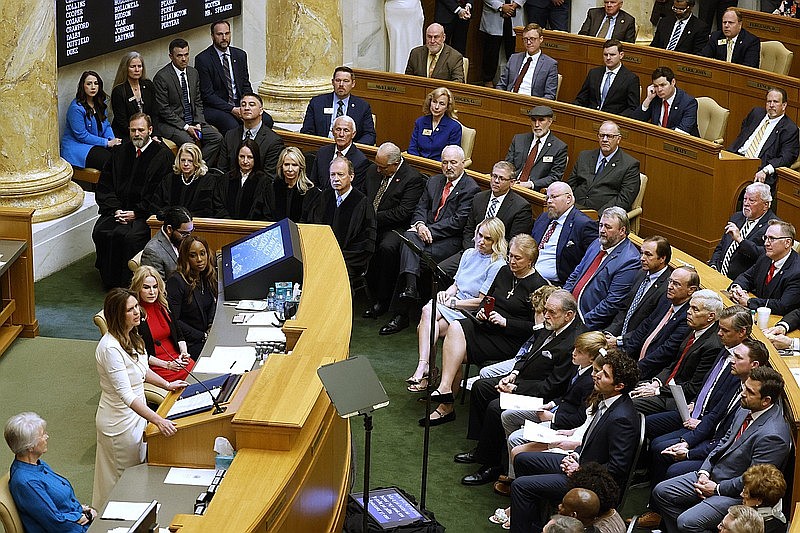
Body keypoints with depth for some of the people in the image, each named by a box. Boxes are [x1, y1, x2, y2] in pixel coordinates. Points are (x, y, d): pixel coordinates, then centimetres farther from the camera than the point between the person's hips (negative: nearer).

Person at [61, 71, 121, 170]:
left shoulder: (100, 103, 10)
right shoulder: (76, 107, -16)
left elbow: (106, 125, 15)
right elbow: (81, 135, -17)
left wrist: (113, 140, -7)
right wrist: (107, 143, -18)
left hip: (97, 143, 7)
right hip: (77, 146, -7)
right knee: (109, 160, -29)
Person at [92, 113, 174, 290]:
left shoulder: (163, 155, -2)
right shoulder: (119, 152, 14)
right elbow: (104, 187, 12)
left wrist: (136, 213, -13)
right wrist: (115, 209, -5)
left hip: (145, 212, -5)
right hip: (119, 209, 5)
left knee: (131, 236, -30)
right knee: (100, 231, -20)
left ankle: (127, 284, -16)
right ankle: (109, 281, -6)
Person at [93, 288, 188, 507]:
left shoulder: (131, 336, -1)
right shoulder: (111, 348, -30)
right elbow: (126, 395, -33)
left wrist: (166, 384, 18)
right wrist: (158, 420, -38)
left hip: (136, 413, 9)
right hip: (120, 423, -9)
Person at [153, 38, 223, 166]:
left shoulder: (193, 73, 10)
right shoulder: (161, 77, -11)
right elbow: (163, 109, -12)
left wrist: (198, 123, -3)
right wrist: (185, 127, -16)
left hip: (193, 122, 6)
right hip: (171, 124, -6)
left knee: (217, 137, -15)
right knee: (188, 143, -33)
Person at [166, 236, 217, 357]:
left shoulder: (207, 278, 10)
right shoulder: (176, 281, -12)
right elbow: (173, 321, -15)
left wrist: (211, 328, 2)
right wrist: (203, 337, -15)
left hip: (207, 337, 7)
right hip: (189, 345, -7)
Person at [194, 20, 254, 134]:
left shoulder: (240, 55, 11)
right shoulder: (202, 59, -6)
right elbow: (207, 94, -10)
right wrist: (231, 109, -18)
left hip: (239, 104, 5)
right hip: (214, 107, -5)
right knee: (232, 125, -35)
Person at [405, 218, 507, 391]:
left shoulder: (498, 265, -8)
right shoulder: (469, 254, 15)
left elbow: (482, 301, -11)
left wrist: (452, 302, -12)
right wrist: (446, 293, -3)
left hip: (472, 313, -7)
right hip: (455, 303, 7)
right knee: (428, 310, -25)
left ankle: (423, 369, -25)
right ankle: (425, 368, -25)